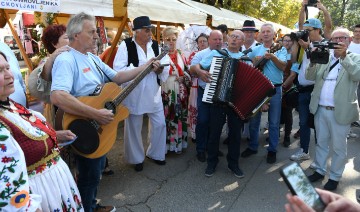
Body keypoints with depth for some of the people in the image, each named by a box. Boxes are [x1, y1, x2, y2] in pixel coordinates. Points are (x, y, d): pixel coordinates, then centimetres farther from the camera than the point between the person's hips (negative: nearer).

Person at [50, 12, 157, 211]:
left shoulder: (93, 58, 10)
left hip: (99, 126, 10)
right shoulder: (66, 60, -22)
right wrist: (96, 114, -34)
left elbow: (117, 77, 13)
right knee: (89, 175, 7)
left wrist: (145, 67, 5)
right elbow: (57, 97, -37)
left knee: (96, 170, 23)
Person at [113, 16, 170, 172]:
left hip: (153, 93, 5)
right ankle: (137, 159, 30)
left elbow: (165, 68, 7)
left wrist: (160, 69, -16)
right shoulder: (126, 45, -9)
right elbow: (118, 70, -19)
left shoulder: (155, 45, 5)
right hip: (133, 94, -4)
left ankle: (155, 154, 34)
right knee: (134, 127, 9)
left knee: (159, 124, 10)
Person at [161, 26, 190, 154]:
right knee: (165, 118, -1)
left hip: (180, 93, 5)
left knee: (179, 118, 10)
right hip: (165, 93, -4)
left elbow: (188, 73, 17)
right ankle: (164, 145, 14)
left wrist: (184, 77, -3)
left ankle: (178, 143, 24)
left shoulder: (181, 55, 13)